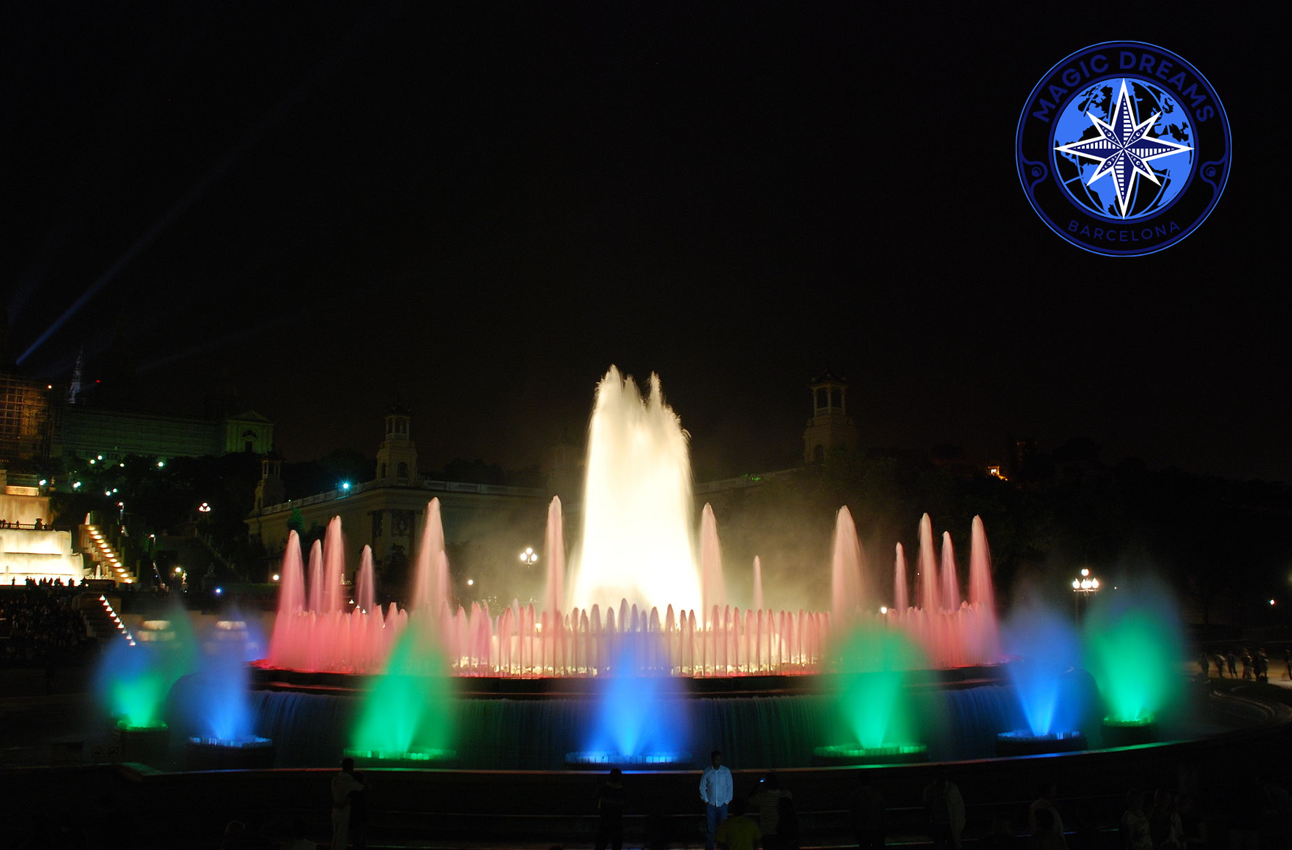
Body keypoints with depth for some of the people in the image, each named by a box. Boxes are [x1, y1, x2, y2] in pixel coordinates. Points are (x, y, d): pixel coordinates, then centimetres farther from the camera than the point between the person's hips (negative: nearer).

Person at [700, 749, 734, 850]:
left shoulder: (726, 771, -2)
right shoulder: (707, 772, -1)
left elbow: (730, 787, 2)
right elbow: (702, 787, 5)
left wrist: (726, 801, -3)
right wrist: (706, 800, -2)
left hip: (722, 804, 0)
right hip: (710, 804, 0)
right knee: (710, 828, 2)